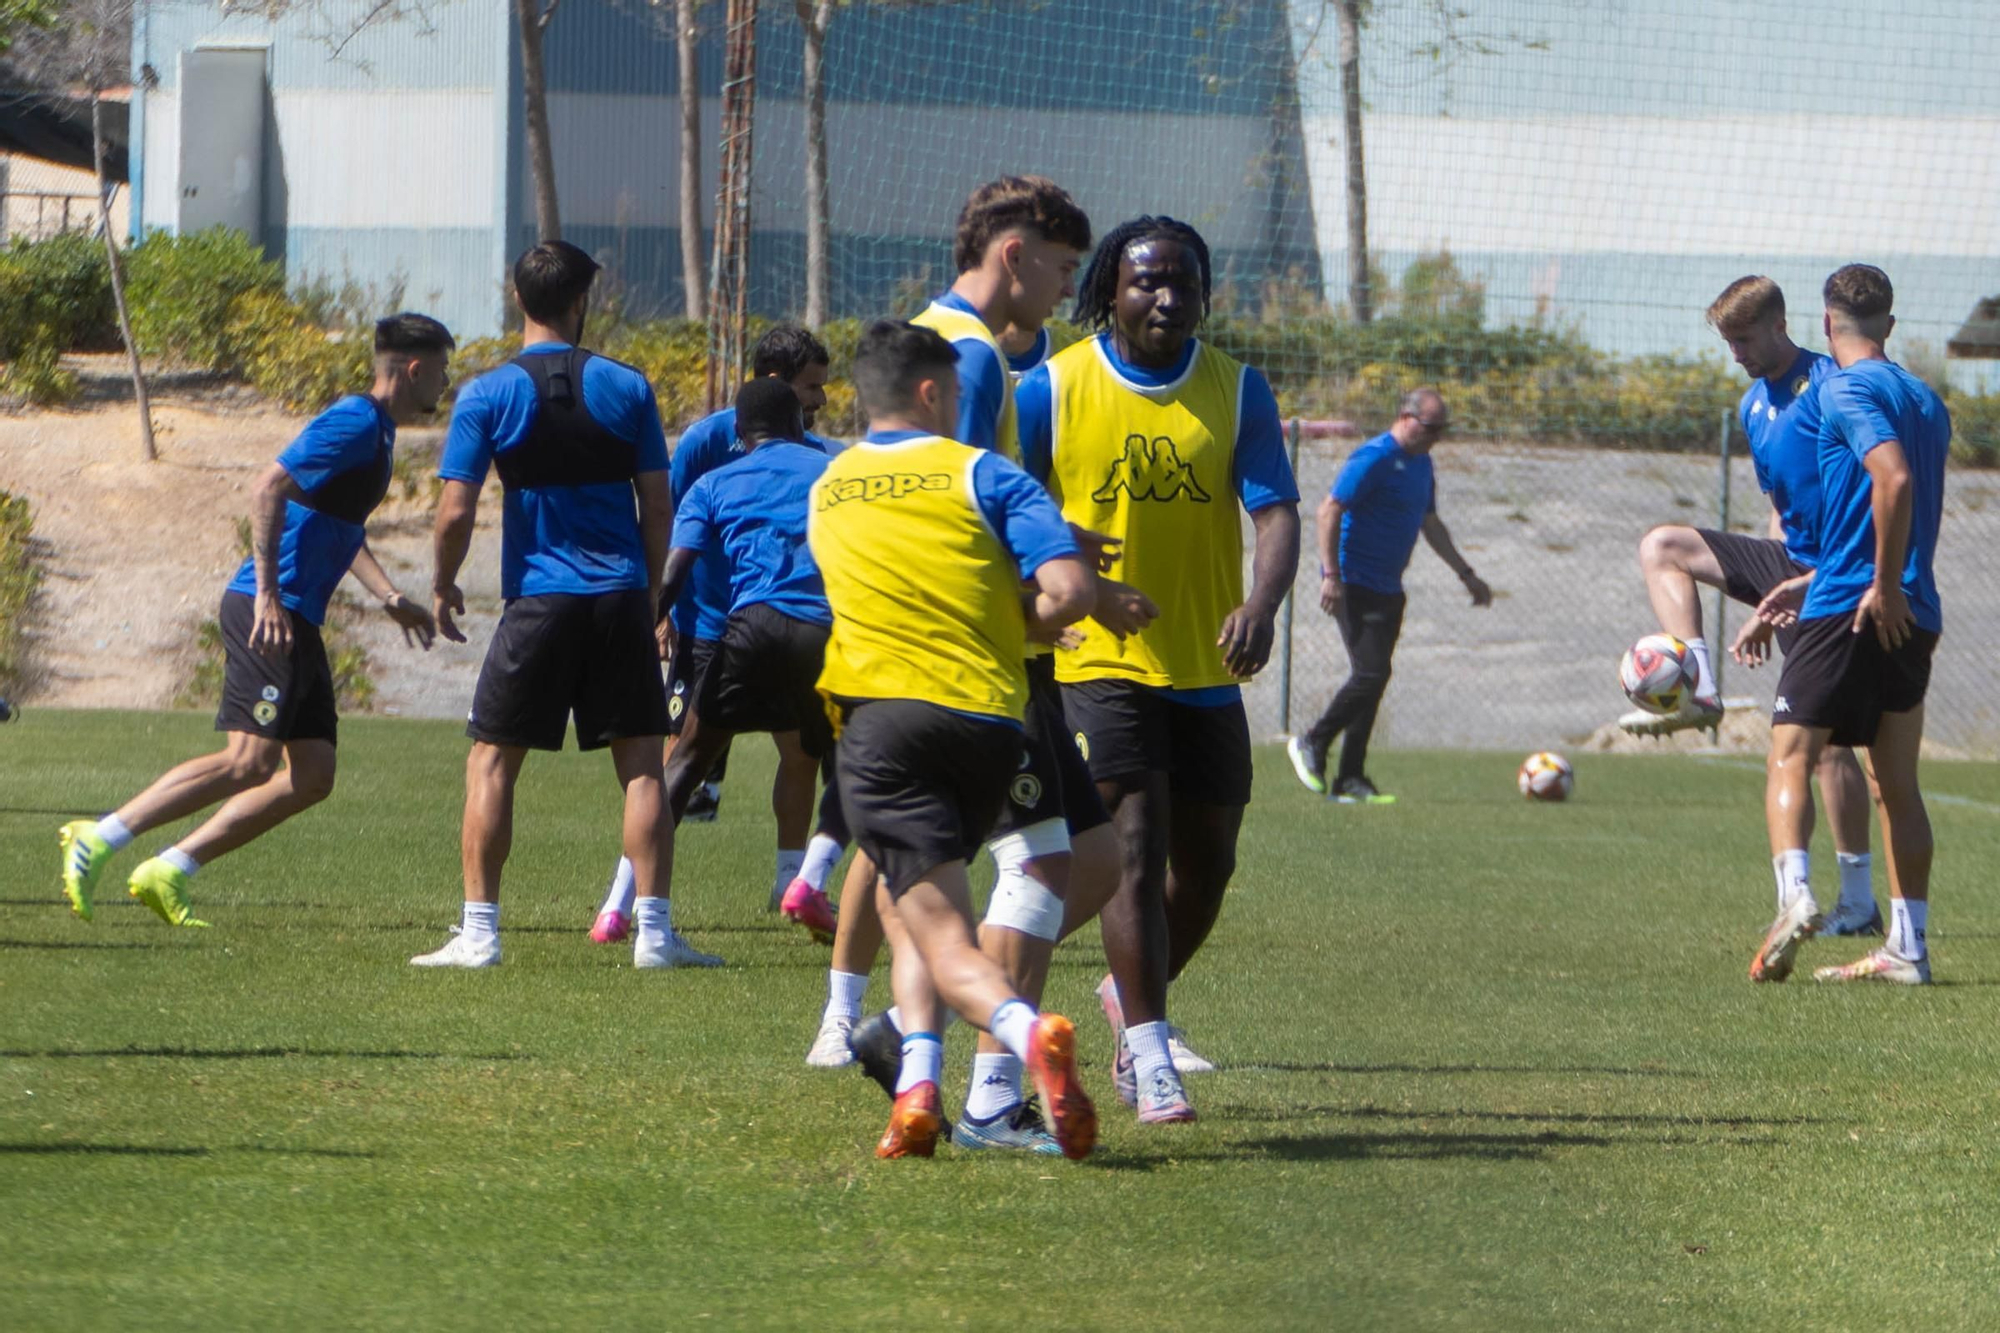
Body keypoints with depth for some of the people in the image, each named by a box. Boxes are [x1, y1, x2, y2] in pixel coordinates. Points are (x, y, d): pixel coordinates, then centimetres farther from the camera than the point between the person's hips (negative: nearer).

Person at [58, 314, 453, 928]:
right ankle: (99, 840, -14)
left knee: (312, 776, 3)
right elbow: (269, 490, -21)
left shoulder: (377, 432, 20)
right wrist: (268, 595, -25)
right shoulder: (354, 424, -12)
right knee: (249, 762, -18)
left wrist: (388, 595, 27)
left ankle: (167, 874, 2)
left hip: (297, 622, 10)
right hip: (270, 615, -10)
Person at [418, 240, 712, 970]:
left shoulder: (487, 395, -4)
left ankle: (478, 932, 2)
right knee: (641, 764, 6)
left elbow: (455, 511, -7)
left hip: (538, 601, -2)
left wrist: (443, 586, 10)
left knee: (491, 764, 7)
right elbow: (658, 505, 4)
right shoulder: (626, 387, 2)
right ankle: (655, 931, 1)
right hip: (620, 597, 2)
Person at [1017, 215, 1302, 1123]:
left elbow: (1276, 511, -8)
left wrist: (1261, 605, -26)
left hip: (1208, 667, 4)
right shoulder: (1055, 389, -4)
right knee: (1134, 852, -14)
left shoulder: (1237, 391, 1)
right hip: (1101, 663, -4)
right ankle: (1150, 1056, -12)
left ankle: (1130, 1000, 36)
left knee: (1205, 864, 11)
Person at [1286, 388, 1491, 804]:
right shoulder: (1374, 459, -14)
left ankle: (1350, 780, 7)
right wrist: (1331, 575, -22)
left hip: (1388, 589, 9)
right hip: (1355, 584, -9)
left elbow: (1430, 525, 27)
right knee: (1371, 673, -16)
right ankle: (1312, 745, 0)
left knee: (1372, 680, 6)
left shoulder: (1421, 465, 15)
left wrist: (1466, 573, 27)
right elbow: (1329, 511, -17)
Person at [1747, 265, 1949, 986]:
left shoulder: (1846, 389, -8)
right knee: (1897, 783, 9)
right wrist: (1814, 580, 30)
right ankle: (1907, 946, 6)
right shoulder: (1926, 400, 18)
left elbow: (1894, 478, -24)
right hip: (1914, 617, 7)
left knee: (1790, 760, -5)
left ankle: (1795, 893, -26)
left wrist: (1884, 586, -20)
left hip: (1849, 608, -7)